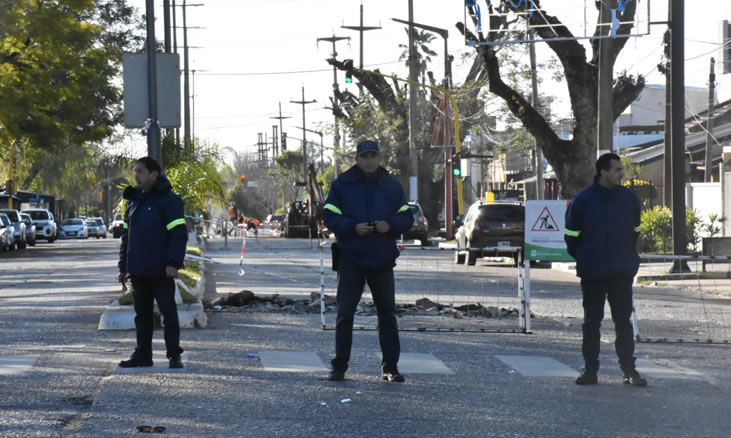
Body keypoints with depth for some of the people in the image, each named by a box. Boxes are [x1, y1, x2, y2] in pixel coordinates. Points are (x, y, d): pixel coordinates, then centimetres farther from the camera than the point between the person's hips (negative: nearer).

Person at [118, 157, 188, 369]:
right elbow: (126, 235, 18)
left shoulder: (168, 200, -8)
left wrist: (173, 263, -20)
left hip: (160, 271, -7)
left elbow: (179, 234, -13)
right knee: (142, 313, 11)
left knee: (168, 311, -1)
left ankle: (174, 355, 4)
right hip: (138, 271, 7)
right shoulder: (133, 200, 14)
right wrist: (123, 265, 14)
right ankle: (142, 355, 16)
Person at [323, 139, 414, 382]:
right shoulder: (342, 185, 1)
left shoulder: (392, 186, 7)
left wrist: (390, 225, -13)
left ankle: (390, 366, 13)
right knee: (345, 313, -1)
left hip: (383, 260, 2)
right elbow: (330, 216, -3)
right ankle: (339, 366, 6)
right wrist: (353, 227, -18)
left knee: (387, 312, 6)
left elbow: (406, 217, 8)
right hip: (351, 259, -2)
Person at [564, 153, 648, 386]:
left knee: (624, 321, 4)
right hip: (592, 275, -2)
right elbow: (571, 235, 2)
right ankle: (590, 369, 11)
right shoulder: (583, 200, -7)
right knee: (592, 322, 5)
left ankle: (629, 369, 7)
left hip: (622, 273, 2)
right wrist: (583, 258, 7)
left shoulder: (629, 199, 2)